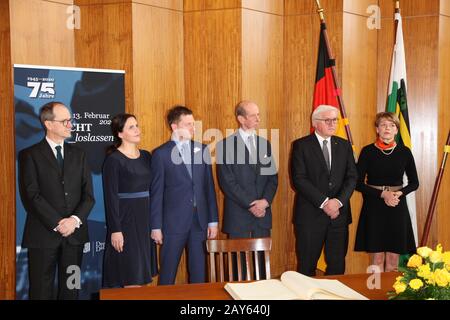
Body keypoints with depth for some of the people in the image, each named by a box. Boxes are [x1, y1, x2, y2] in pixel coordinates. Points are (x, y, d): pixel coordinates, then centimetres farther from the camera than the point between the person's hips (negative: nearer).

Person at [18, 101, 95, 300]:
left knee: (70, 290, 9)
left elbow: (88, 194, 7)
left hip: (74, 233, 4)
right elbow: (31, 195, -9)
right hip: (43, 235, -4)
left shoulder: (78, 154, 12)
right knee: (41, 291, 3)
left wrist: (75, 220, -10)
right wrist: (58, 223, -15)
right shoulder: (30, 155, 0)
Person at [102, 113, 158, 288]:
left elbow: (152, 189, 12)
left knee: (142, 274, 10)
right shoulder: (113, 160, -9)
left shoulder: (146, 156, 9)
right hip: (126, 221, -6)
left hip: (146, 220, 6)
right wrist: (115, 230, -16)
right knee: (132, 278, -3)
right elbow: (111, 197, -12)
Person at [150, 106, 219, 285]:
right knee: (167, 276, 5)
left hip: (200, 222, 4)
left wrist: (213, 220, 6)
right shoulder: (161, 154, -4)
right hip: (173, 222, -3)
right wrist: (156, 226, -6)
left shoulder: (202, 150, 8)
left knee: (199, 275, 10)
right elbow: (156, 193, -4)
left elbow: (209, 187, 10)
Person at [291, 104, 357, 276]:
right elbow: (299, 179, -10)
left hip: (339, 213, 4)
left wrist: (339, 201, -12)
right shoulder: (301, 145, -2)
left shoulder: (344, 145, 11)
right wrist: (324, 202, -16)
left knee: (337, 266, 8)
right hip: (310, 214, -3)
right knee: (307, 266, 5)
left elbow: (352, 177, 4)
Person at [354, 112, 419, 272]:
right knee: (376, 258, 1)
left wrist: (399, 193, -11)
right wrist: (382, 194, -16)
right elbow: (358, 183, -4)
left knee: (393, 259, 5)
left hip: (397, 208, 2)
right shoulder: (368, 151, -2)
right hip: (374, 207, -1)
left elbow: (414, 183, 9)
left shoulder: (404, 152, 3)